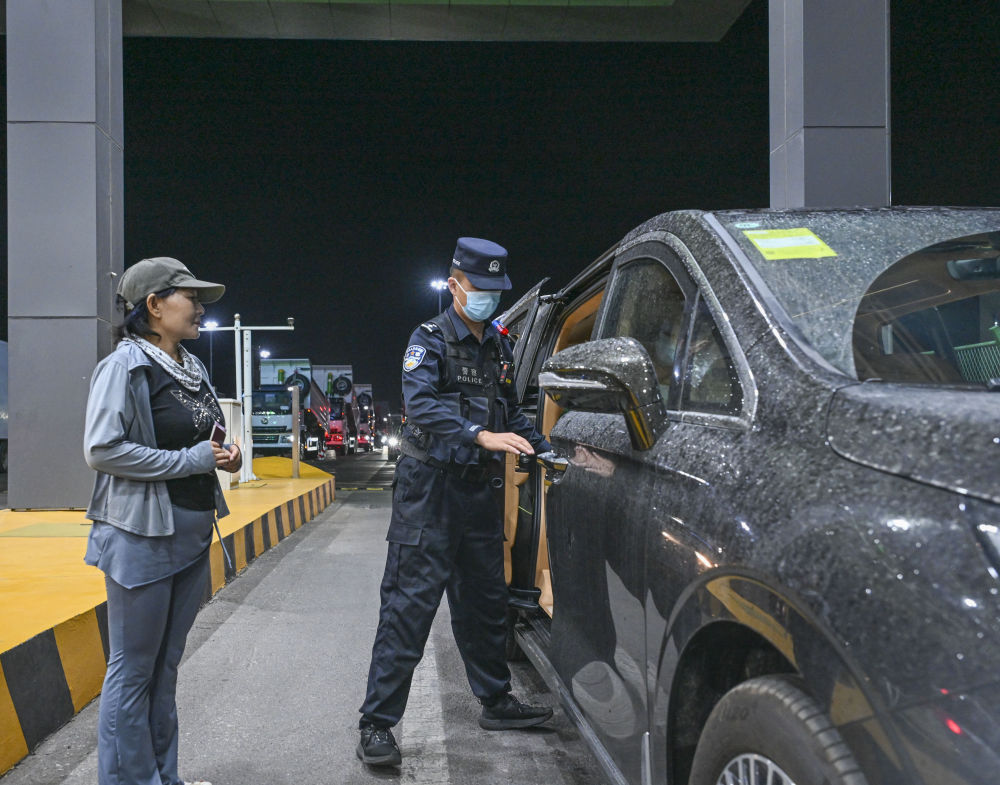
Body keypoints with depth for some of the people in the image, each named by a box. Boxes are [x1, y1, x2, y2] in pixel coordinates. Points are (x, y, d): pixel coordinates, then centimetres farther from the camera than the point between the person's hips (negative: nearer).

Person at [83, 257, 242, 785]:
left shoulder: (192, 367, 11)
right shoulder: (125, 365, -13)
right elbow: (101, 449, -20)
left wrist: (220, 455, 1)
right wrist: (191, 460, -18)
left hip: (193, 534, 8)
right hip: (142, 539, -8)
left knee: (166, 667, 18)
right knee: (133, 671, 2)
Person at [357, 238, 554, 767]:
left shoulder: (498, 347, 16)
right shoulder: (430, 340, -6)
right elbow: (422, 404, -23)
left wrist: (546, 449, 13)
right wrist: (482, 436, -34)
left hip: (477, 486, 7)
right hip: (429, 485, -7)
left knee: (484, 600, 16)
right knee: (409, 604, -7)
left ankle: (495, 702, 31)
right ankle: (377, 723, 0)